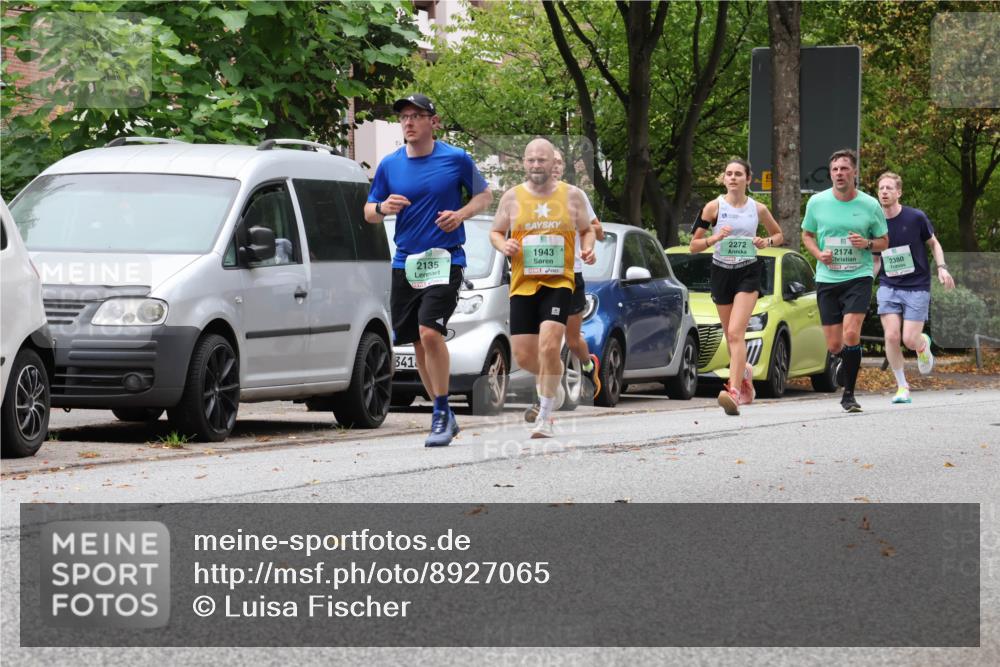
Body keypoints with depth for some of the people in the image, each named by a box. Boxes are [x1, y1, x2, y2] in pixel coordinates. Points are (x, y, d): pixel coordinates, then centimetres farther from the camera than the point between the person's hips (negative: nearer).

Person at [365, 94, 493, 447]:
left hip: (444, 259, -4)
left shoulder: (456, 159, -2)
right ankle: (444, 415, 20)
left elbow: (485, 195, 9)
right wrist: (383, 208, -10)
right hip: (405, 262, 4)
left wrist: (460, 214, -10)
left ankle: (441, 414, -10)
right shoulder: (389, 165, 6)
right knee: (418, 342, 7)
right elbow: (368, 212, 13)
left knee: (430, 332, -20)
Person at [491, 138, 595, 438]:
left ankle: (545, 416, -10)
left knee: (549, 346, -20)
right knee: (523, 356, 1)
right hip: (522, 286, 2)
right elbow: (495, 232, 15)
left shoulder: (572, 195, 4)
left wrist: (588, 248, -5)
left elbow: (587, 230, 16)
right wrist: (503, 245, -8)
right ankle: (551, 377, 37)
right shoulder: (512, 197, 5)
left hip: (558, 283, -2)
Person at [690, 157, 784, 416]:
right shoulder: (714, 207, -1)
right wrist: (715, 238, -19)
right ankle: (745, 372, 44)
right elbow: (694, 244, 0)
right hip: (721, 272, 2)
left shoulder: (758, 209, 1)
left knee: (735, 332, -19)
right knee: (730, 336, 13)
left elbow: (779, 235, 17)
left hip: (748, 272, -2)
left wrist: (767, 241, -5)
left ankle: (734, 391, -29)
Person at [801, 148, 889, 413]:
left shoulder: (870, 205, -3)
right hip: (827, 279, 2)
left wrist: (867, 244, -14)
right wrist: (818, 254, -6)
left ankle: (849, 394, -8)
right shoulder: (817, 202, 1)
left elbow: (884, 242, 8)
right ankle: (848, 361, 40)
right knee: (834, 346, 2)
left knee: (851, 334, -20)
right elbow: (807, 235, 14)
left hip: (859, 277, -2)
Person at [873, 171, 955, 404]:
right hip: (889, 288, 2)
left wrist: (941, 268, -9)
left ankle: (923, 344, 30)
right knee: (891, 337, -13)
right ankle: (901, 386, 5)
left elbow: (934, 244, 7)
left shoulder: (916, 218, -7)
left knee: (910, 340, -9)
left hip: (917, 288, -2)